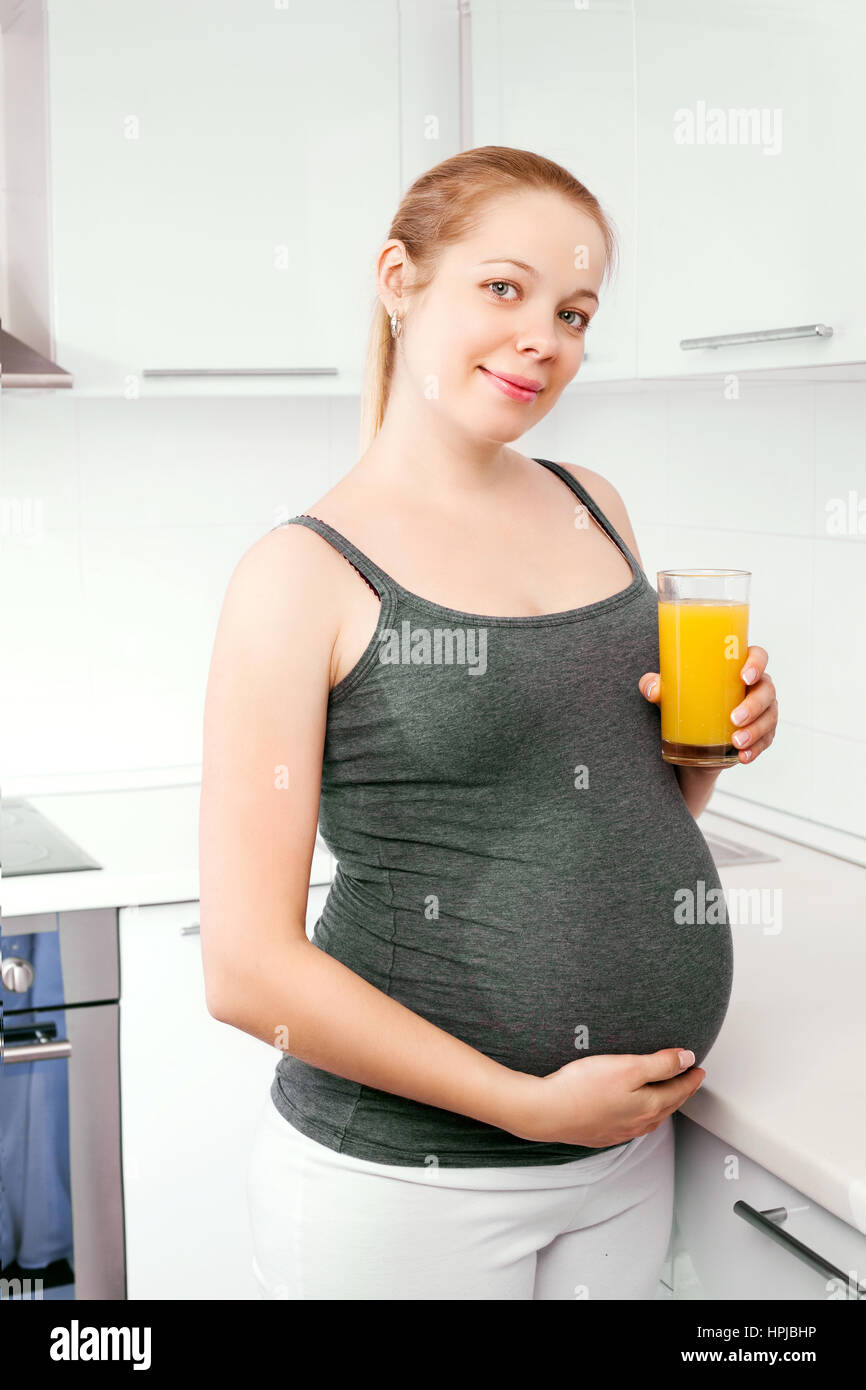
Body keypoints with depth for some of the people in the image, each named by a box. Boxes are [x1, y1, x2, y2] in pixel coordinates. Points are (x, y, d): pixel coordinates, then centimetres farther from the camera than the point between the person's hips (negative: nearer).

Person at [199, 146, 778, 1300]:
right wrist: (530, 1103, -14)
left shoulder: (596, 510, 5)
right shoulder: (308, 573, -13)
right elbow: (248, 968, -16)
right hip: (399, 1181, -5)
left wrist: (709, 745, -3)